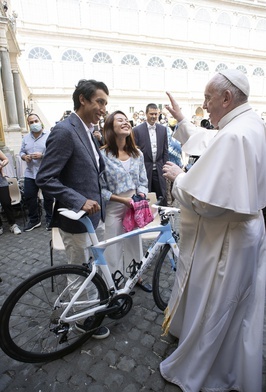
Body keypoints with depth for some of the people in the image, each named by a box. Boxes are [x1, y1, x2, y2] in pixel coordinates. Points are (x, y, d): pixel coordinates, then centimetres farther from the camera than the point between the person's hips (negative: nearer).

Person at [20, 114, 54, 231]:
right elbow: (21, 152, 16)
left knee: (48, 198, 6)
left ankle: (49, 219, 24)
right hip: (30, 174, 5)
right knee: (29, 197, 9)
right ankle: (34, 220, 26)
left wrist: (42, 155, -22)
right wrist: (24, 156, -7)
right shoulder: (26, 138, 13)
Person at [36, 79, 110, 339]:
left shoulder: (87, 131, 9)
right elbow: (44, 179, -22)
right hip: (76, 218, -9)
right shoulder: (64, 131, -19)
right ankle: (82, 320, 35)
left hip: (94, 213, 9)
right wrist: (80, 202, -28)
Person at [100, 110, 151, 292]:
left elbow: (143, 181, 8)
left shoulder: (138, 154, 2)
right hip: (114, 207, -4)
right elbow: (100, 188, -12)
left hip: (135, 207, 4)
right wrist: (123, 200, -19)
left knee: (135, 242, 17)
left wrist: (140, 198, -10)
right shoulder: (103, 155, -13)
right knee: (114, 247, 9)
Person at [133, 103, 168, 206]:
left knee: (162, 198, 7)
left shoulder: (163, 129, 8)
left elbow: (165, 150, 11)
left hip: (159, 169, 3)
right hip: (144, 169, -3)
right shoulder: (137, 130, -4)